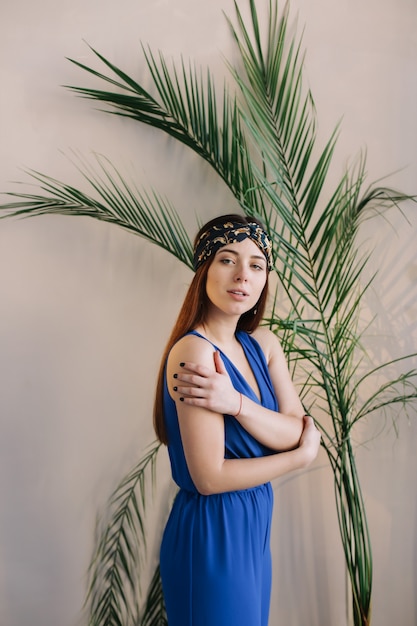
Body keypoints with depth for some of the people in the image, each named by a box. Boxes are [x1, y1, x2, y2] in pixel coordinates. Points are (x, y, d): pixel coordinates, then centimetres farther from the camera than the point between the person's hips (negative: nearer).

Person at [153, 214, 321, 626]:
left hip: (253, 526, 8)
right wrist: (302, 456, -11)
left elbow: (297, 432, -7)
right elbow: (210, 477, -23)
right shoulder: (195, 351, -21)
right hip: (211, 531, -7)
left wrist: (235, 402, -25)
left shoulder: (262, 344, 2)